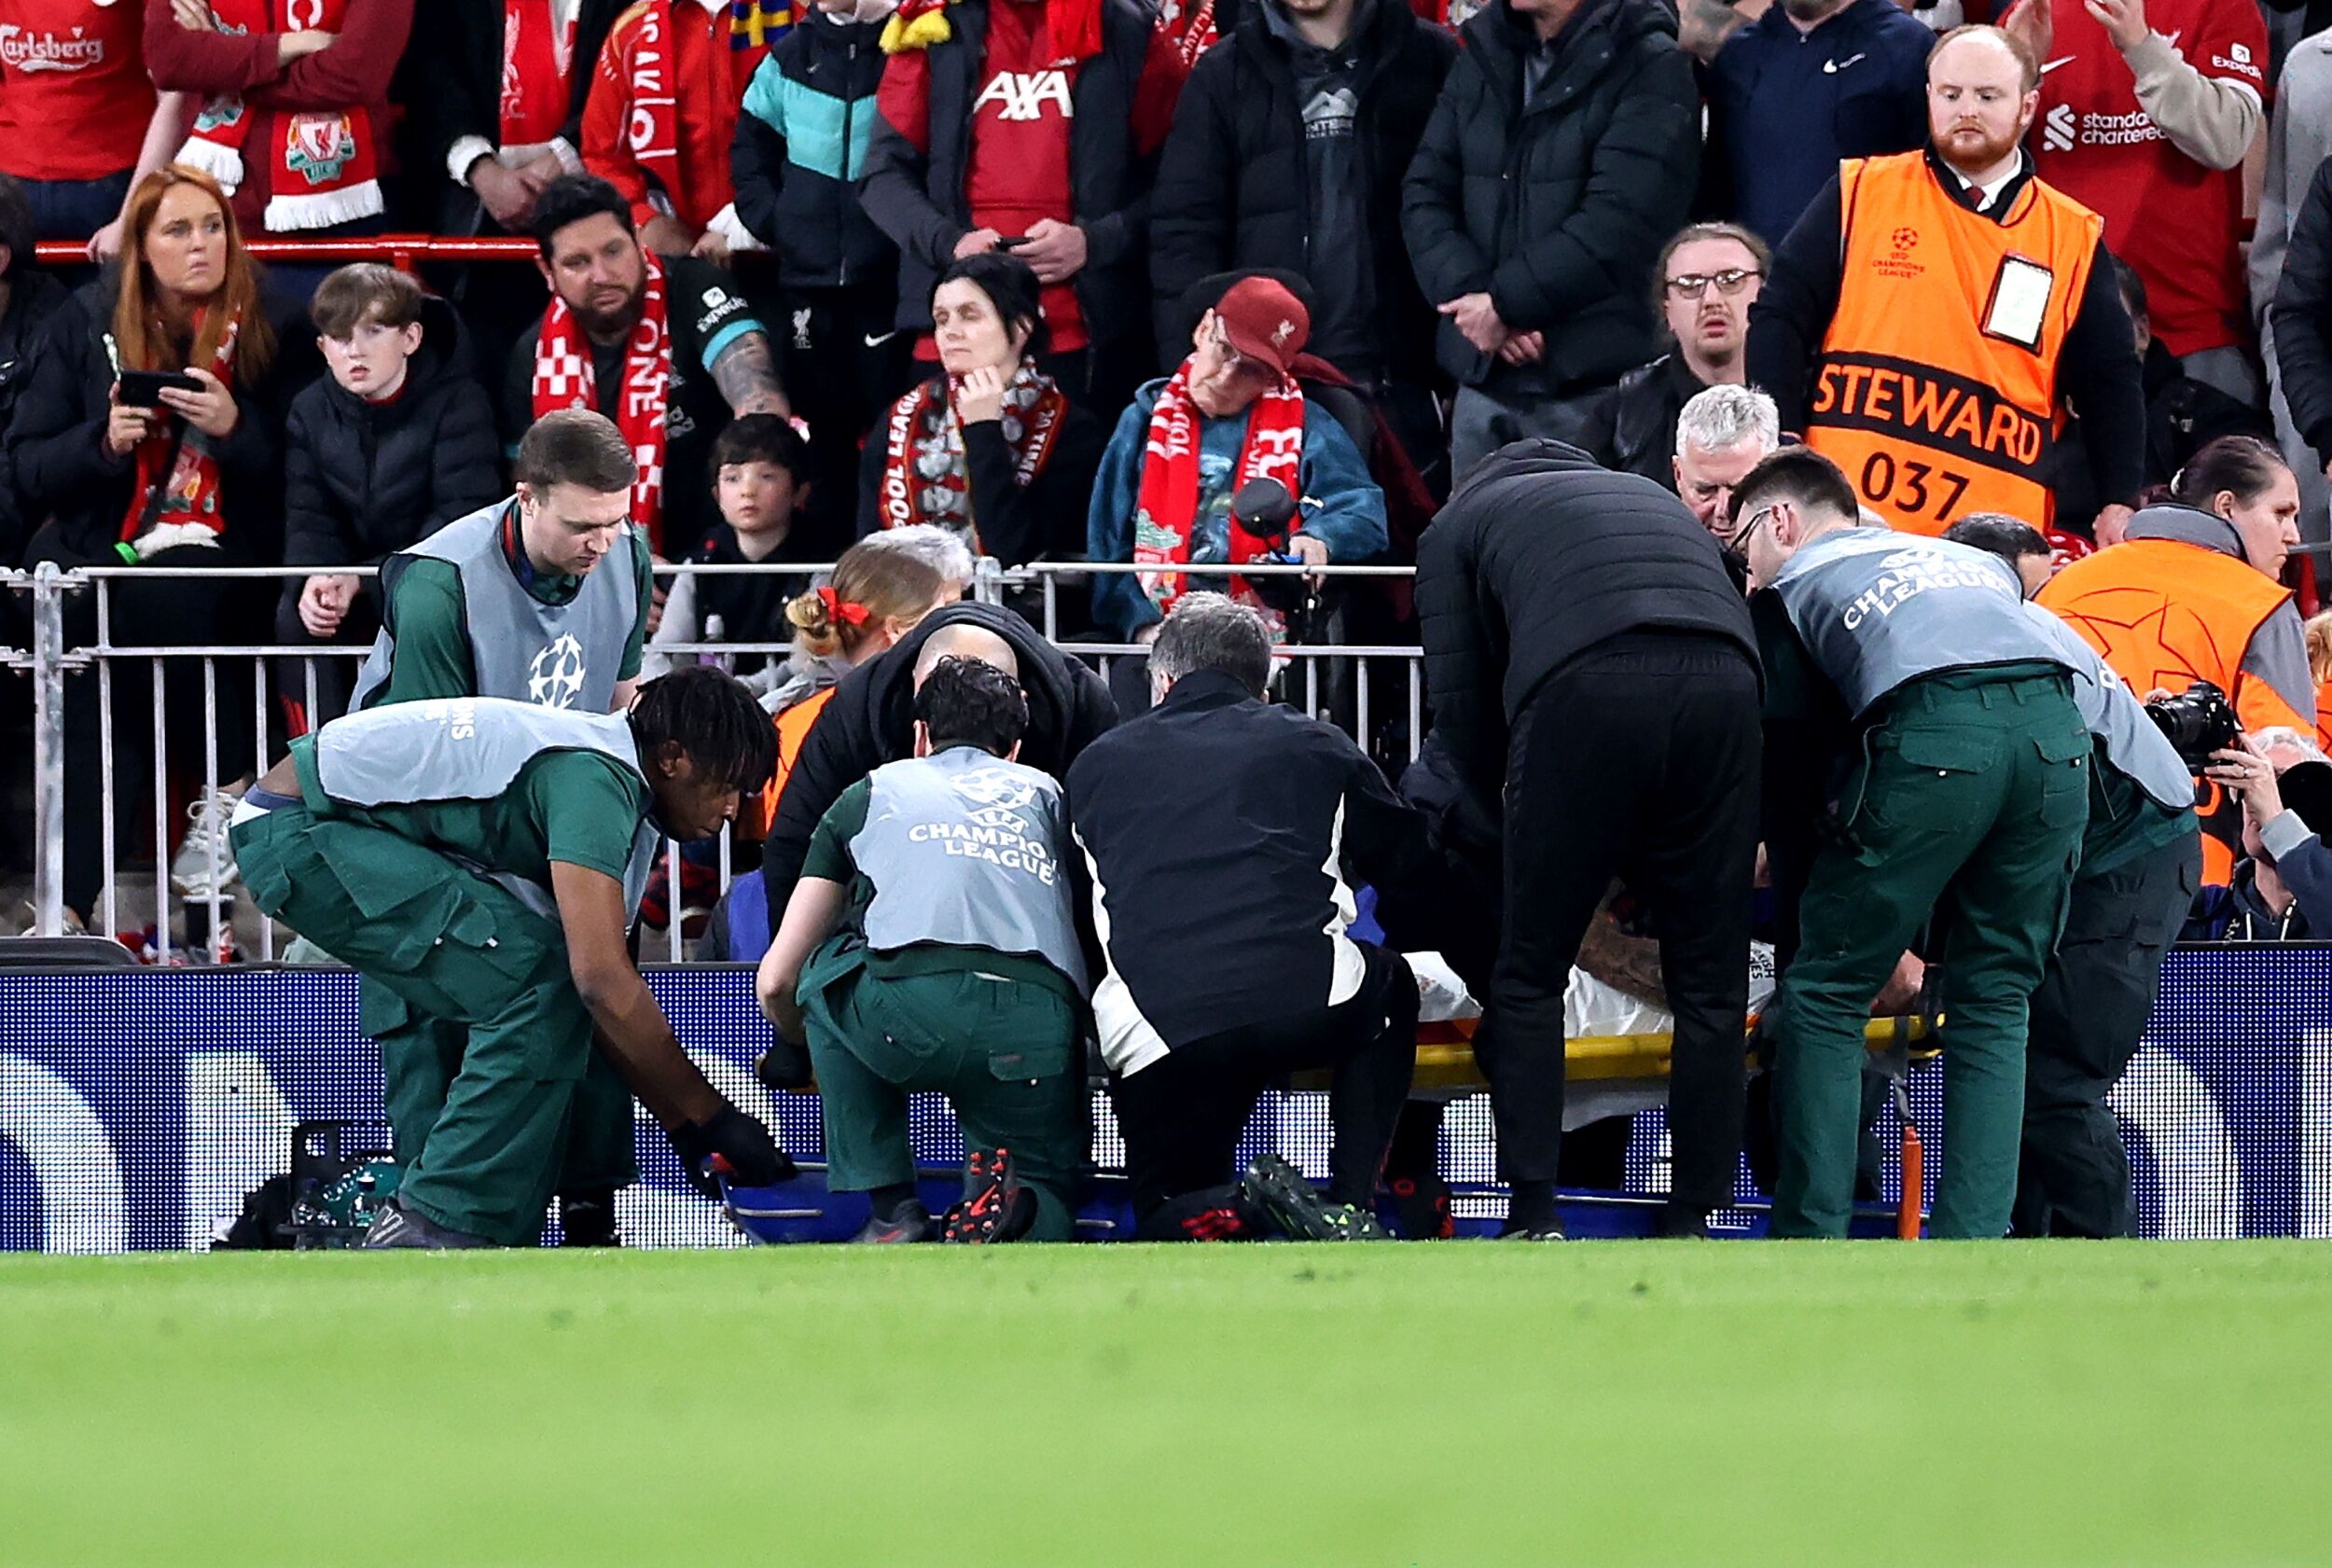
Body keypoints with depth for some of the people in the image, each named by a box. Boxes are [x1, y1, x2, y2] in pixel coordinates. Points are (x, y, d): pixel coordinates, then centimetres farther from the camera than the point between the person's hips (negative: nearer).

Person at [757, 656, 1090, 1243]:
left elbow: (776, 981, 32)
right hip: (1040, 1028, 2)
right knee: (1050, 1212, 26)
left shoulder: (872, 792, 29)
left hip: (912, 1013, -2)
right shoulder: (1048, 794, 33)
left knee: (825, 969, 32)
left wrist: (802, 1051, 54)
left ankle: (889, 1208, 21)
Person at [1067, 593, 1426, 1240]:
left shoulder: (1094, 766, 22)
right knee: (1391, 989, 35)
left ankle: (1231, 1212, -13)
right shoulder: (1315, 745, 19)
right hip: (1308, 1006, -1)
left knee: (1166, 1213, 24)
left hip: (1158, 1034, 1)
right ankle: (1352, 1201, 16)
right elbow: (1407, 855, 30)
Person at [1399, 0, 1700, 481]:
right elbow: (1424, 196, 10)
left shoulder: (1650, 67, -4)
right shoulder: (1480, 58, 16)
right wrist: (1468, 293, -8)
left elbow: (1620, 223, -15)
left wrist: (1505, 302, -13)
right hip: (1481, 380, 6)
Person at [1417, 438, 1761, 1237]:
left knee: (1529, 979, 9)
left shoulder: (1457, 525, 28)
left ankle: (1533, 1218, 3)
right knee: (1711, 983, 11)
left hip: (1585, 690, -3)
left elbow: (1461, 703, 16)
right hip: (1721, 683, 3)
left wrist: (1511, 810, 30)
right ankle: (1691, 1219, 8)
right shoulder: (1654, 499, 40)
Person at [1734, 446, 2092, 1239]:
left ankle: (1812, 1242, 4)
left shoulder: (1796, 582, 26)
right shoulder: (1971, 559, 38)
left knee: (1826, 994, 9)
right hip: (2057, 726, 4)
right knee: (1993, 1000, 16)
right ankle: (1973, 1243, 6)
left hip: (1935, 729, -4)